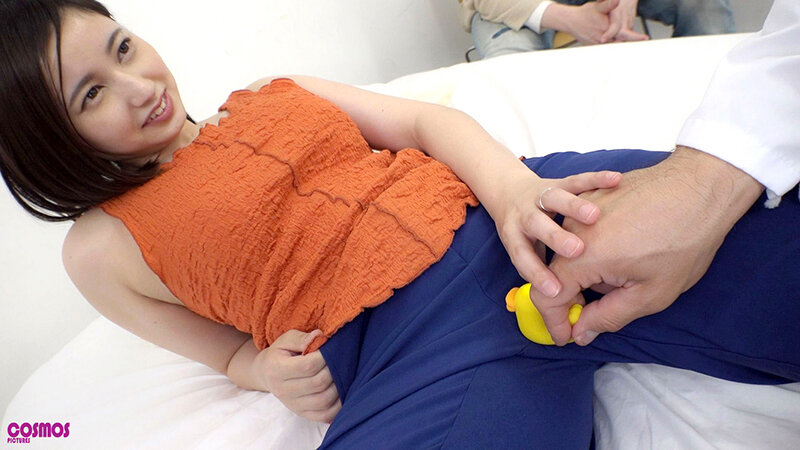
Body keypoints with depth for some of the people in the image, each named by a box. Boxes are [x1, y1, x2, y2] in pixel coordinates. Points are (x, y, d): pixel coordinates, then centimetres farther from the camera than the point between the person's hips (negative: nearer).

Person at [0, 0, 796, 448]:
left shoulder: (270, 96, 21)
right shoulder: (102, 244, 15)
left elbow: (424, 120, 11)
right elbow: (231, 347, 19)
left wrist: (509, 183, -10)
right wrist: (268, 368, -6)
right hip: (403, 339, -3)